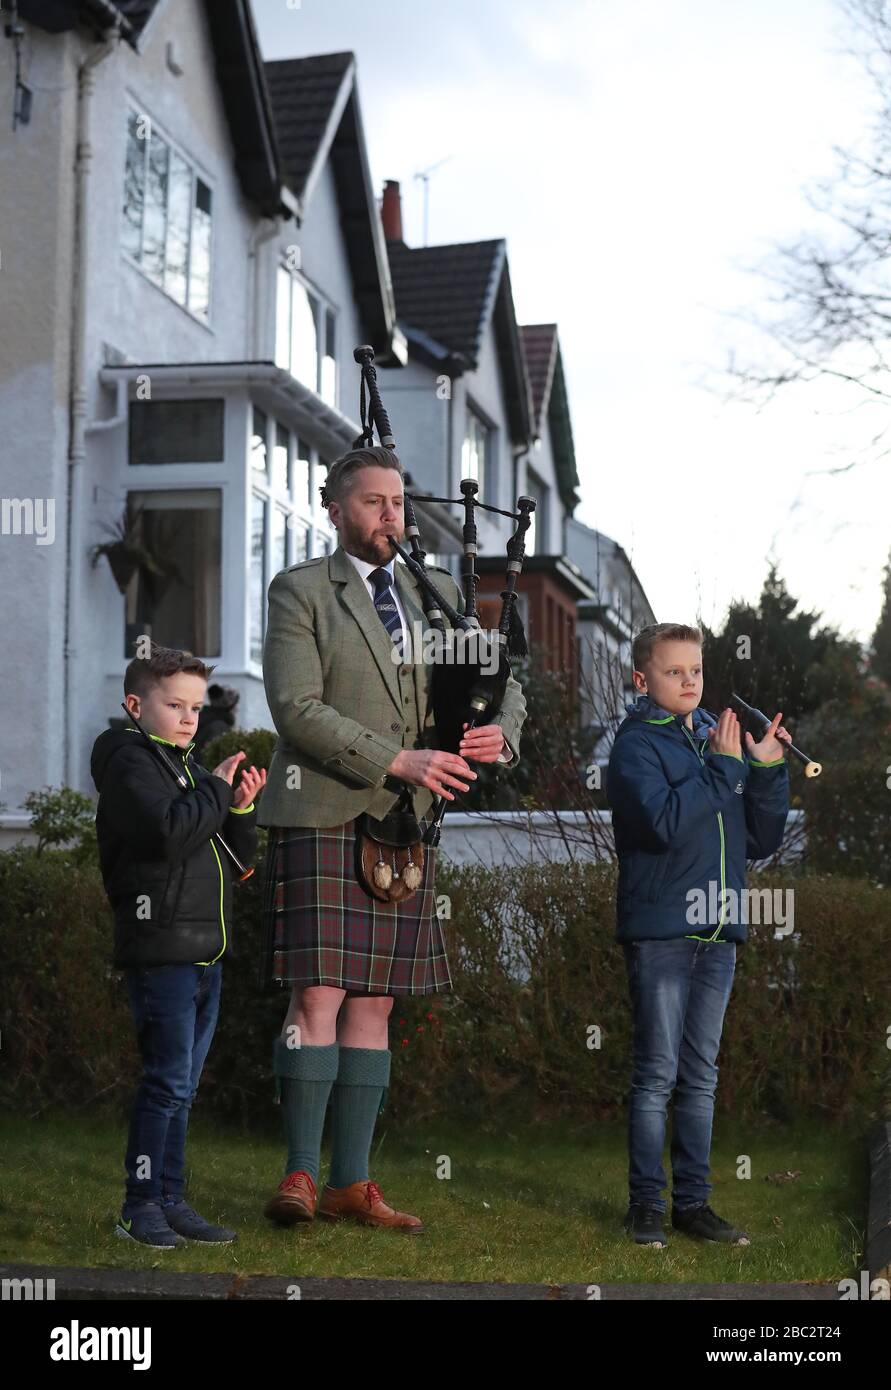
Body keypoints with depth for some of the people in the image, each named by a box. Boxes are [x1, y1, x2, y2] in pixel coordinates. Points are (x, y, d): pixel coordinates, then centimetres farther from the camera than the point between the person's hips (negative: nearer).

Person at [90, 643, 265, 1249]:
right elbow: (169, 830, -25)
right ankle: (140, 1204, 0)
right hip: (161, 949, -8)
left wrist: (241, 809, 3)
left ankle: (172, 1200, 17)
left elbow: (239, 857, 19)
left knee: (181, 1086, 11)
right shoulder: (130, 762, -6)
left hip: (206, 953, 8)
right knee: (168, 1080, -8)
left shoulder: (191, 768, 19)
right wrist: (217, 789, -12)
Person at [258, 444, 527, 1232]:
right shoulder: (299, 592, 0)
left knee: (373, 1004, 5)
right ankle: (301, 1175, -2)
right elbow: (297, 708, -12)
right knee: (318, 996, -10)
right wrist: (397, 762, -19)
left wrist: (500, 733, -8)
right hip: (321, 818, -5)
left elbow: (504, 685, 16)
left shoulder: (438, 595, 17)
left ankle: (352, 1184, 9)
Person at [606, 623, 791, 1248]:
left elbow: (762, 841, 13)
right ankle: (647, 1202, 6)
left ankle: (693, 1199, 18)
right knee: (658, 1072, -3)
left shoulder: (721, 738, 13)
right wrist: (724, 768, -14)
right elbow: (665, 822, -21)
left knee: (701, 1074, 11)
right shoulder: (637, 744, -3)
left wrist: (768, 771, 0)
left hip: (718, 930, 6)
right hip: (660, 931, -6)